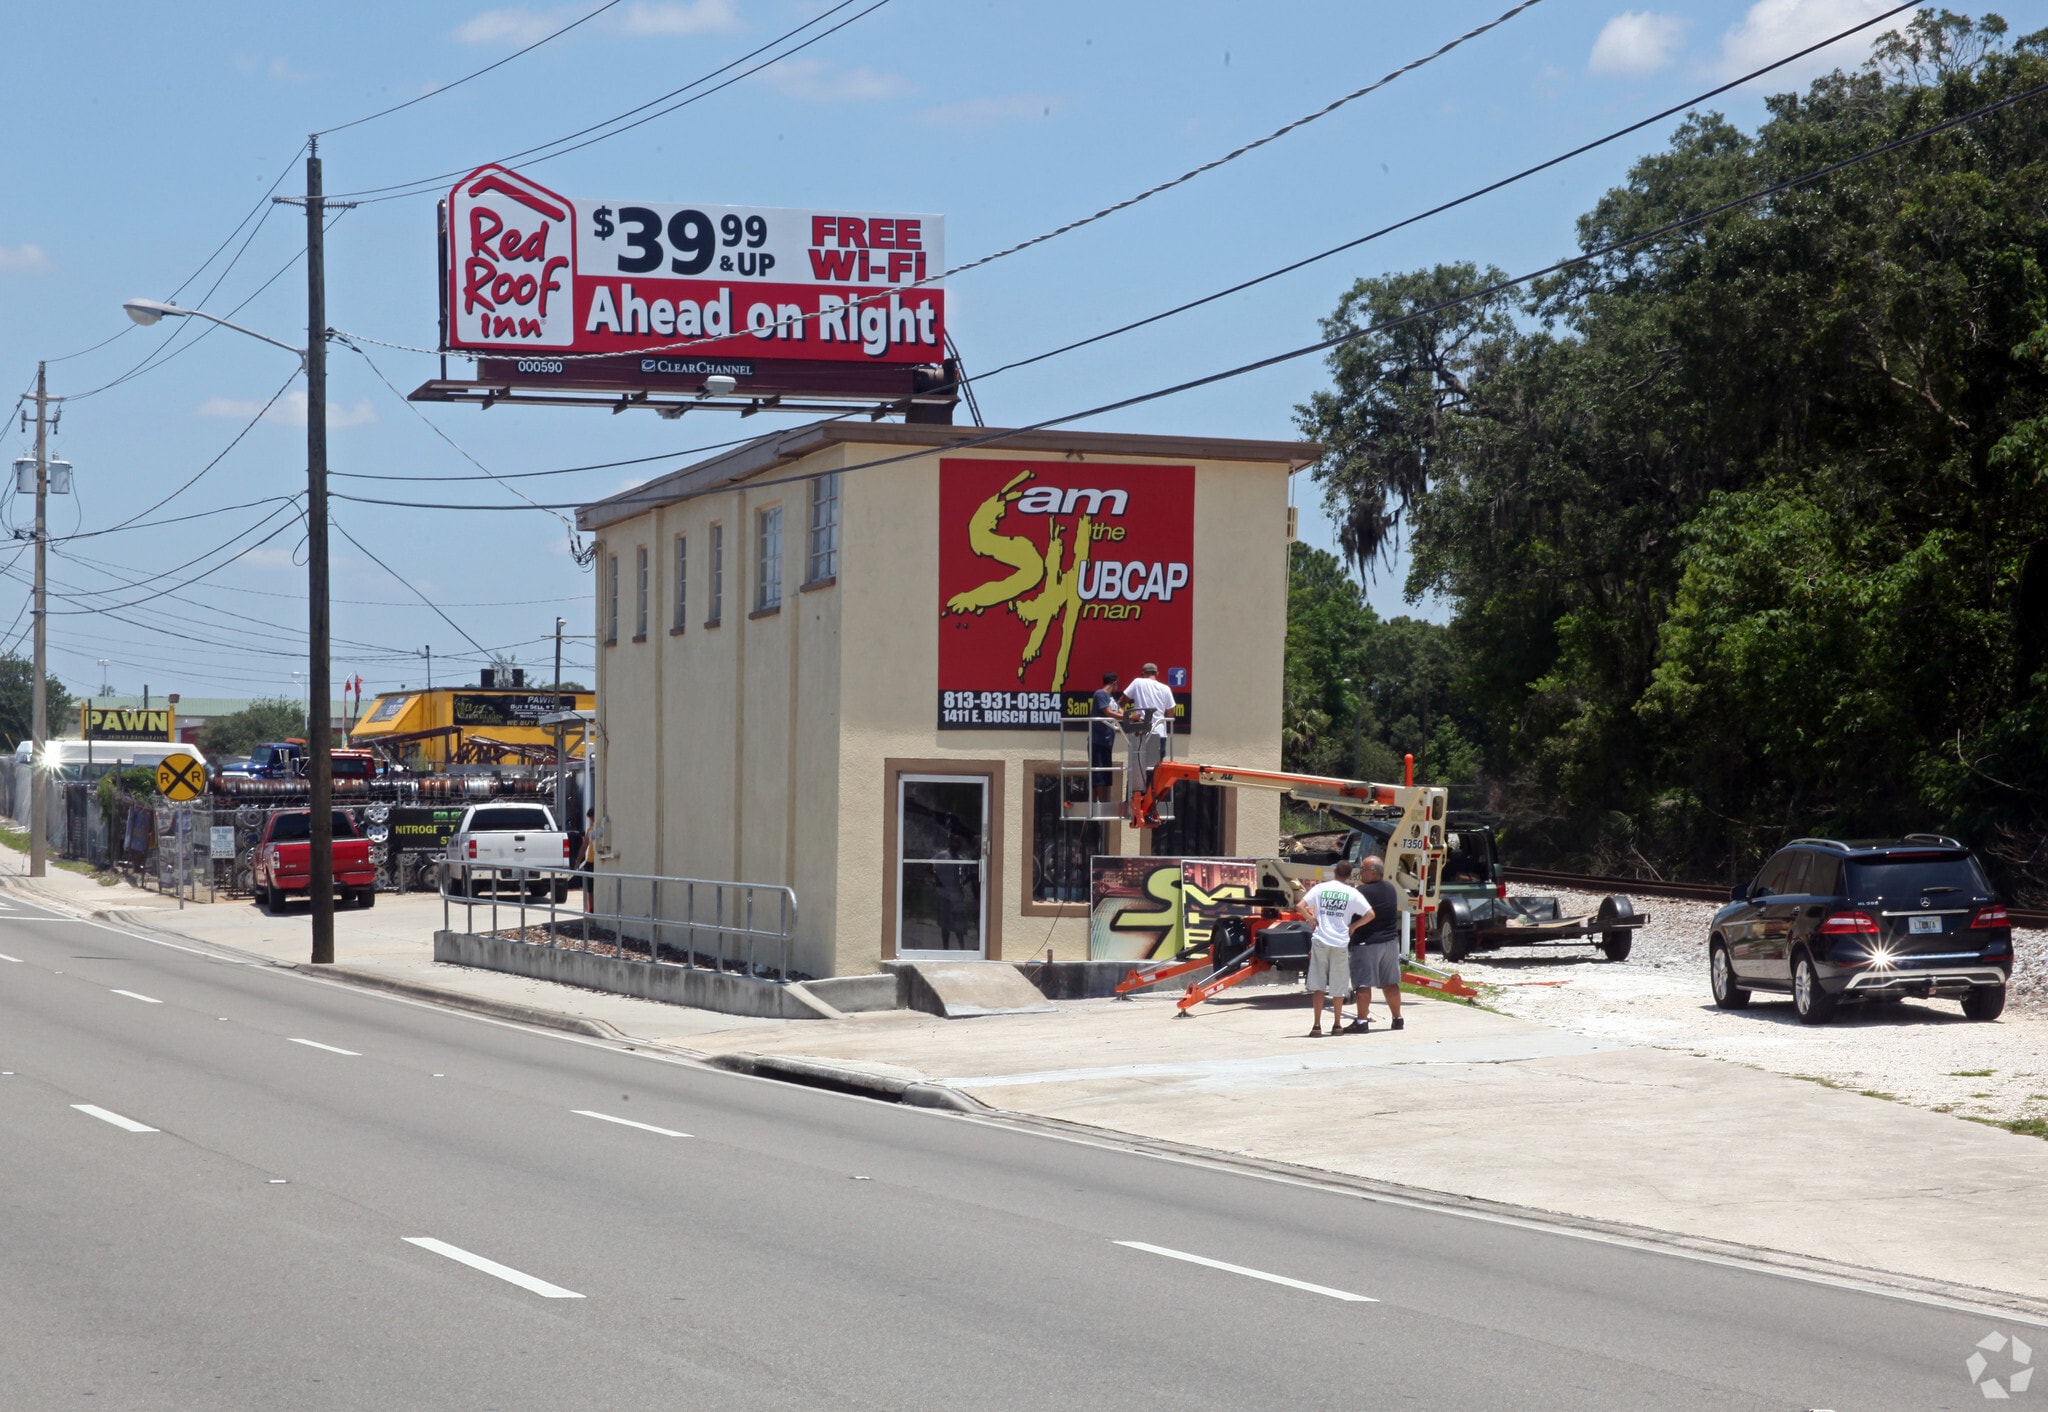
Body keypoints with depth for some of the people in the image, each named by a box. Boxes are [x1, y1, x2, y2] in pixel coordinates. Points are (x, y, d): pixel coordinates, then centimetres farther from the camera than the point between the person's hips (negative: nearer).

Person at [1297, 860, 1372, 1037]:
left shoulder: (1320, 888, 2)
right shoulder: (1352, 893, 1)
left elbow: (1300, 907, -6)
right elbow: (1370, 914, -2)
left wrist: (1312, 920, 6)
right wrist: (1354, 926, 9)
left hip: (1320, 941, 0)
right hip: (1341, 944, 0)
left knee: (1318, 986, 6)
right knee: (1338, 987, 12)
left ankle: (1317, 1026, 0)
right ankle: (1337, 1024, 21)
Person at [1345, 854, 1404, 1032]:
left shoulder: (1362, 891, -15)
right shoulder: (1390, 889, 7)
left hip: (1366, 943, -7)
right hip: (1390, 942, 7)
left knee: (1363, 984, -5)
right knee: (1390, 983, 15)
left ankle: (1362, 1021, -10)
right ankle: (1397, 1018, 19)